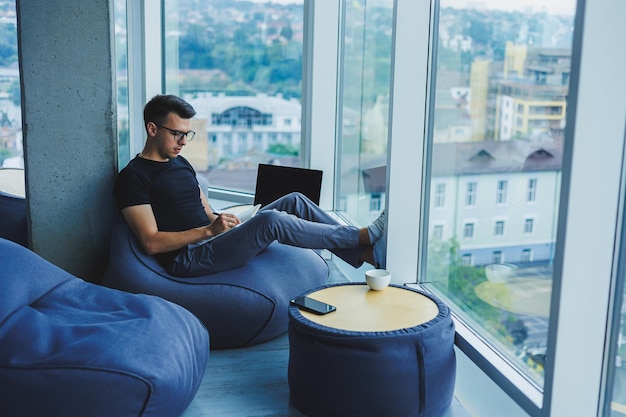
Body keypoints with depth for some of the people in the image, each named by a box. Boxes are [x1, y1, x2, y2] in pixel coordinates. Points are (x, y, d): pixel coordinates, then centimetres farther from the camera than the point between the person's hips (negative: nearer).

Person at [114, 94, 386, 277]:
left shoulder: (180, 163, 19)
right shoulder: (132, 177, -8)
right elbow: (152, 243, -16)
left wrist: (220, 220, -5)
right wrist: (209, 230, -21)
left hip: (211, 240, 9)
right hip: (188, 259, -8)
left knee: (294, 201, -5)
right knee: (271, 220, -29)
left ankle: (364, 253, -5)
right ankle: (365, 236, -16)